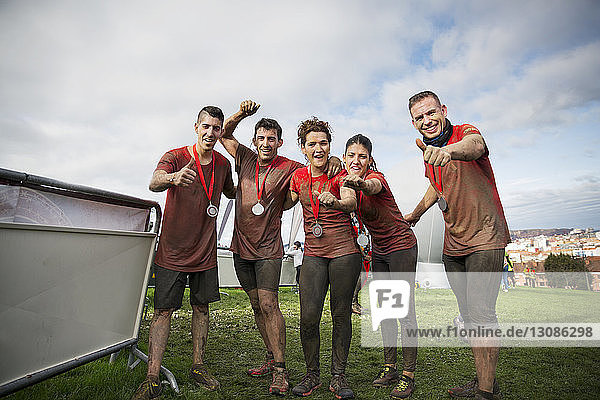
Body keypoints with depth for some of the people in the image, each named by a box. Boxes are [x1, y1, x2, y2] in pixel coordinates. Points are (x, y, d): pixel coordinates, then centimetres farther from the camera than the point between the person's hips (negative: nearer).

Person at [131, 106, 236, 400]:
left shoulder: (223, 163, 3)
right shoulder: (174, 157, -10)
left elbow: (231, 192, 23)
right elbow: (154, 183, -32)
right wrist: (173, 178, -52)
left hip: (205, 252, 4)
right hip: (172, 251, -4)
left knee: (201, 307, 12)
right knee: (163, 310, 0)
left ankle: (198, 367, 27)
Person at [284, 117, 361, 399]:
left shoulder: (341, 172, -5)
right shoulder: (299, 176, 6)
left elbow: (351, 203, -26)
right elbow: (286, 202, 24)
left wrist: (336, 202, -46)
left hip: (344, 251, -2)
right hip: (313, 253, 3)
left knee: (341, 314, 4)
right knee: (308, 316, -4)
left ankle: (338, 376, 23)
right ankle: (312, 374, 19)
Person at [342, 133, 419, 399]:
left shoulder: (375, 177, -24)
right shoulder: (346, 180, -1)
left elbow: (372, 187, -50)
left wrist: (360, 183, -71)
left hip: (401, 245, -7)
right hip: (379, 250, 7)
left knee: (405, 310, -4)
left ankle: (408, 376, 8)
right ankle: (389, 368, 24)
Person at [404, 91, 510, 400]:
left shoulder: (466, 132, -13)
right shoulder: (429, 153, 8)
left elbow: (473, 146, -40)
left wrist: (448, 150, -61)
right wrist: (415, 214, 33)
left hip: (484, 238, -7)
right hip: (453, 245, 7)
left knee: (481, 313, -12)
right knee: (469, 316, 13)